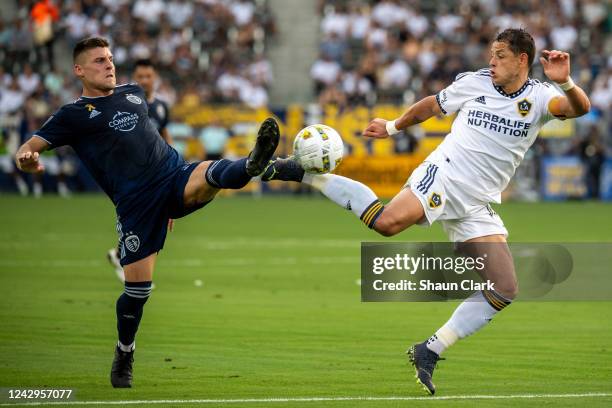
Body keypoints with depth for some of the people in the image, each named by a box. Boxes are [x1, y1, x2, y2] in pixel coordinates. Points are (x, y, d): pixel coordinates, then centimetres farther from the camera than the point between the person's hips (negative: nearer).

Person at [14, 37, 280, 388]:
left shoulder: (135, 94, 21)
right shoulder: (75, 114, 5)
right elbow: (30, 147, -2)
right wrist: (26, 159, -29)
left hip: (175, 175, 4)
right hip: (136, 201, -3)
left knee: (211, 176, -31)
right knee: (138, 286, -3)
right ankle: (124, 355, 18)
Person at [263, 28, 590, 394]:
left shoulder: (538, 97, 1)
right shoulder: (473, 83, 4)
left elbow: (580, 107, -19)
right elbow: (432, 105, 23)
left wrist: (566, 83, -39)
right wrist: (393, 127, 30)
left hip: (477, 206, 3)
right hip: (443, 174, -3)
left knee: (505, 289, -8)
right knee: (387, 221, -32)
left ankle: (428, 354, 0)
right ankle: (303, 174, -15)